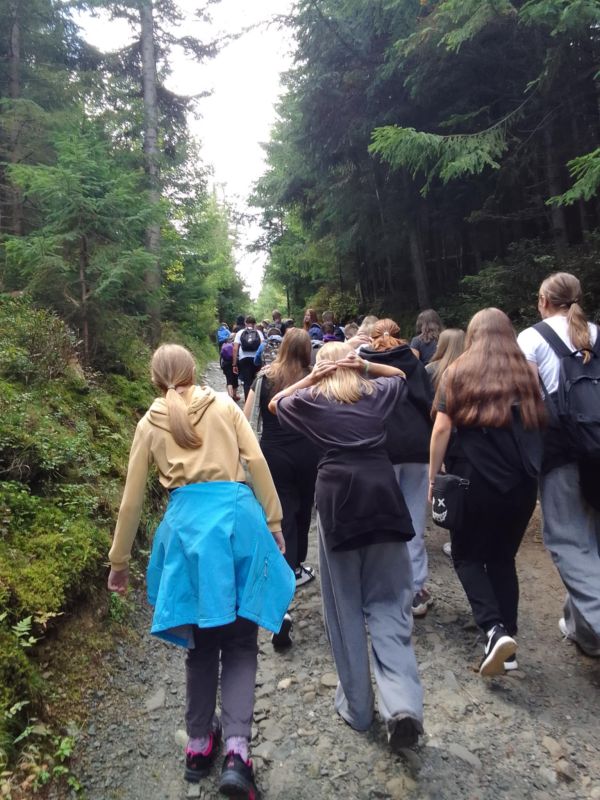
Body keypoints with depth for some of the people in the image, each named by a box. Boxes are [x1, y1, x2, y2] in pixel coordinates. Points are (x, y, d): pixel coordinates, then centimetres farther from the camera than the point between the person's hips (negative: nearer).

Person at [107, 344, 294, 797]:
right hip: (237, 517, -1)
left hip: (188, 525, 1)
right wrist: (274, 522, 7)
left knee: (202, 640, 18)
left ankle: (200, 743, 31)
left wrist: (120, 562, 20)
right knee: (240, 641, 10)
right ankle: (237, 749, -2)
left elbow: (133, 499, 12)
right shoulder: (223, 404, 10)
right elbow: (257, 462, 1)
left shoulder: (149, 423, 12)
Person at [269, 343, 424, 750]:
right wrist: (366, 365, 18)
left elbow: (275, 403, 28)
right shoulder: (377, 392, 14)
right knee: (388, 604, 7)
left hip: (338, 495, -2)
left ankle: (357, 704, 21)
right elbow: (400, 375, 36)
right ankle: (403, 703, -9)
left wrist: (309, 378, 14)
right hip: (383, 492, 2)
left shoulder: (313, 399, 9)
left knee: (345, 605, 11)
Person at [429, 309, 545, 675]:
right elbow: (538, 427, 8)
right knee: (503, 558, 18)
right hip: (521, 483, 4)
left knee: (467, 556, 12)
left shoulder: (459, 373, -2)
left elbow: (441, 430, -6)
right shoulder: (526, 374, 7)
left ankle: (495, 630, -6)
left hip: (474, 481, -3)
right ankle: (507, 639, 19)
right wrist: (530, 471, 17)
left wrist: (433, 477, 1)